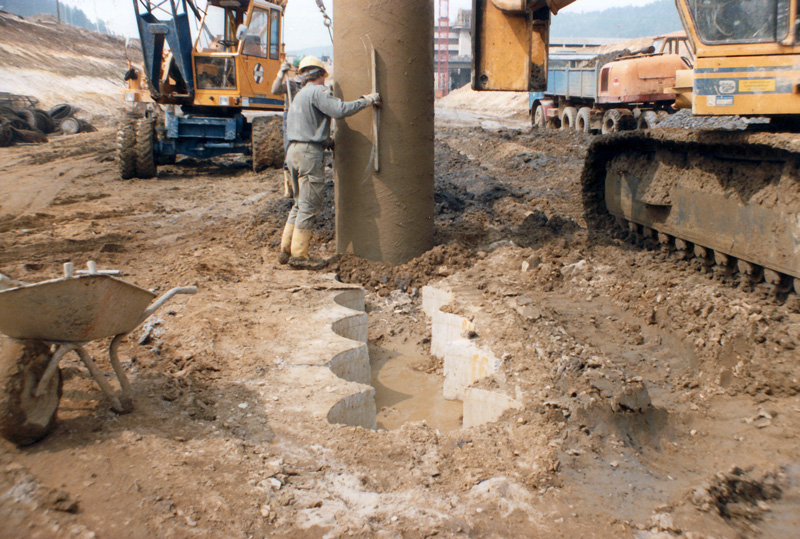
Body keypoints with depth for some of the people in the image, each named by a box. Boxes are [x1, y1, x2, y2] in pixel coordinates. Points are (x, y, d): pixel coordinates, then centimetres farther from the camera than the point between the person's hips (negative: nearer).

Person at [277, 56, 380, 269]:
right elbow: (340, 109, -22)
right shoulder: (318, 92, -7)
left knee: (300, 203, 16)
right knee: (310, 205, -5)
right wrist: (366, 101, -11)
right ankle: (299, 255, -3)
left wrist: (324, 138, 30)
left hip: (293, 150, 10)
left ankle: (286, 250, 17)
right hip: (310, 152, -10)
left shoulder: (299, 95, 23)